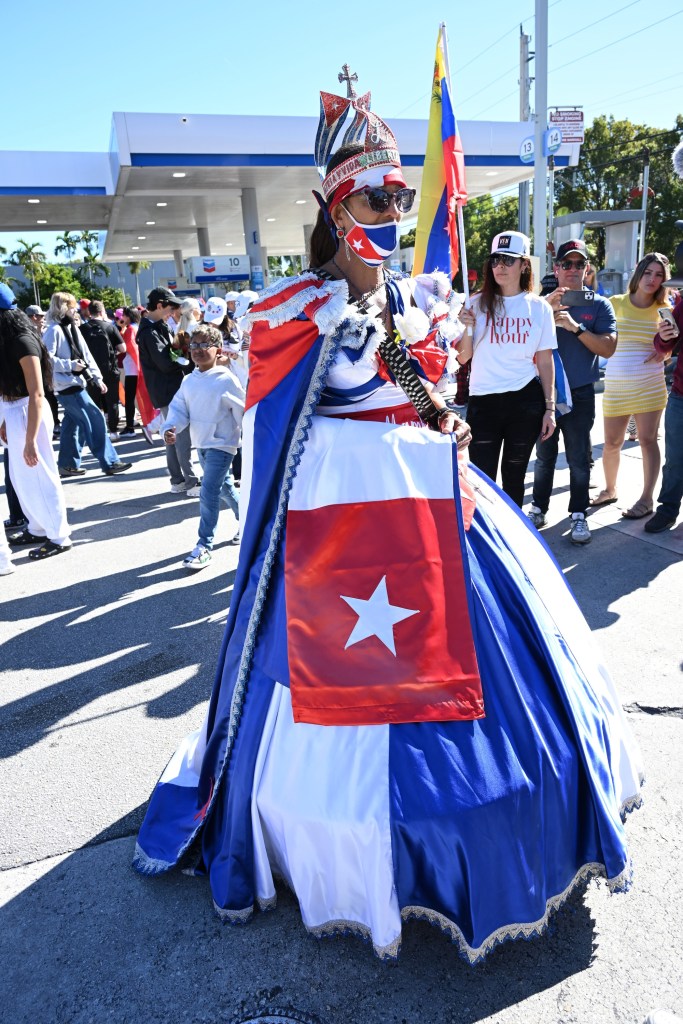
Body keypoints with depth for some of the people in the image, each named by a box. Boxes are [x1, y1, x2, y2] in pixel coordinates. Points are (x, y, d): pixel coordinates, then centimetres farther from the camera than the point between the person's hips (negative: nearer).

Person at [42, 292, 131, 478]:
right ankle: (109, 462, -4)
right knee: (95, 420, -9)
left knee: (72, 423, 12)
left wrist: (97, 378, 8)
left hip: (75, 383, 9)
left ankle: (67, 464, 20)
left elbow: (86, 354, 13)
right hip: (68, 384, -9)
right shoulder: (54, 330, -12)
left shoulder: (72, 328, 13)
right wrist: (70, 365, -18)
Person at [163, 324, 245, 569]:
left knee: (208, 493, -13)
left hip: (221, 444, -7)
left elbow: (242, 413, -11)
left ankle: (204, 546, -5)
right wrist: (171, 428, -13)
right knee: (223, 487, 22)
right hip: (200, 444, 7)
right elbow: (179, 408, 6)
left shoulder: (226, 379, -15)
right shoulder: (189, 381, 5)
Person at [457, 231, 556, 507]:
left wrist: (549, 408, 3)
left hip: (526, 402, 1)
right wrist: (466, 328, -16)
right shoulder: (477, 304, 2)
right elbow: (462, 358, 1)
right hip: (483, 401, 0)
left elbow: (545, 362, 5)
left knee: (514, 476, 11)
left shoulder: (539, 308, 4)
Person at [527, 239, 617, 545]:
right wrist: (548, 311, -20)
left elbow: (608, 348, -9)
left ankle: (578, 514, 13)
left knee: (579, 458, 3)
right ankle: (538, 506, 23)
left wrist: (576, 327, -20)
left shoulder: (599, 305, 1)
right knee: (544, 455, 11)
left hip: (580, 394, -1)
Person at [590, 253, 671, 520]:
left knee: (648, 440, 0)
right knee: (612, 443, 7)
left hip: (649, 385, 0)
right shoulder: (616, 303, 1)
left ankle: (646, 499, 9)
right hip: (616, 385, 0)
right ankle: (610, 490, 29)